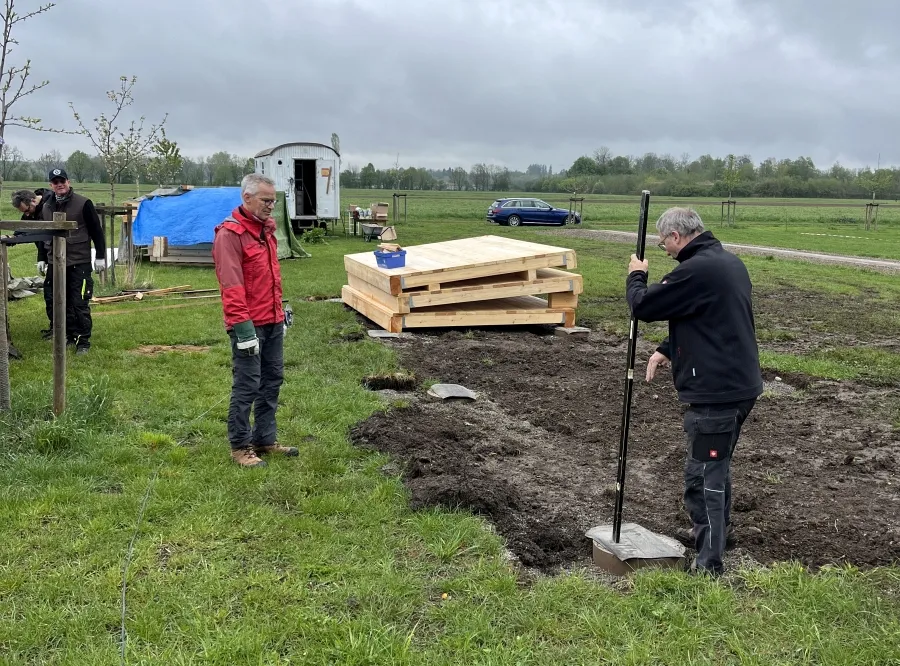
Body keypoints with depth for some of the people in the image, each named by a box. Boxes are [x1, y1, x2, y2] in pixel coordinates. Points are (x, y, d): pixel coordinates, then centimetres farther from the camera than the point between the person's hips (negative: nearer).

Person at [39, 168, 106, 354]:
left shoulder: (83, 204, -6)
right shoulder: (46, 207, 11)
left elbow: (96, 231, -4)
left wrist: (101, 256, -6)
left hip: (79, 263, -6)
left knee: (80, 304, -6)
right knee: (53, 303, 8)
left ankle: (83, 341, 3)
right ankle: (69, 335, 20)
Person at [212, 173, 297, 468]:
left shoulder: (266, 228, 13)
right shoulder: (230, 234, -15)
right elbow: (231, 286, -20)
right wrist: (243, 326, -22)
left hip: (273, 322, 9)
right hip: (249, 326, -9)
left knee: (272, 381, 14)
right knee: (247, 386, -1)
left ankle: (265, 439, 26)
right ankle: (240, 446, 11)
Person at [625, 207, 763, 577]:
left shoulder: (696, 270, -21)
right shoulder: (731, 263, 11)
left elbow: (644, 307, -13)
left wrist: (636, 275, 7)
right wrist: (667, 350, 12)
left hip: (715, 391, -10)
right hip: (742, 384, 10)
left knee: (704, 474, -1)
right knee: (717, 465, 25)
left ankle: (709, 564, 6)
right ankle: (716, 530, 44)